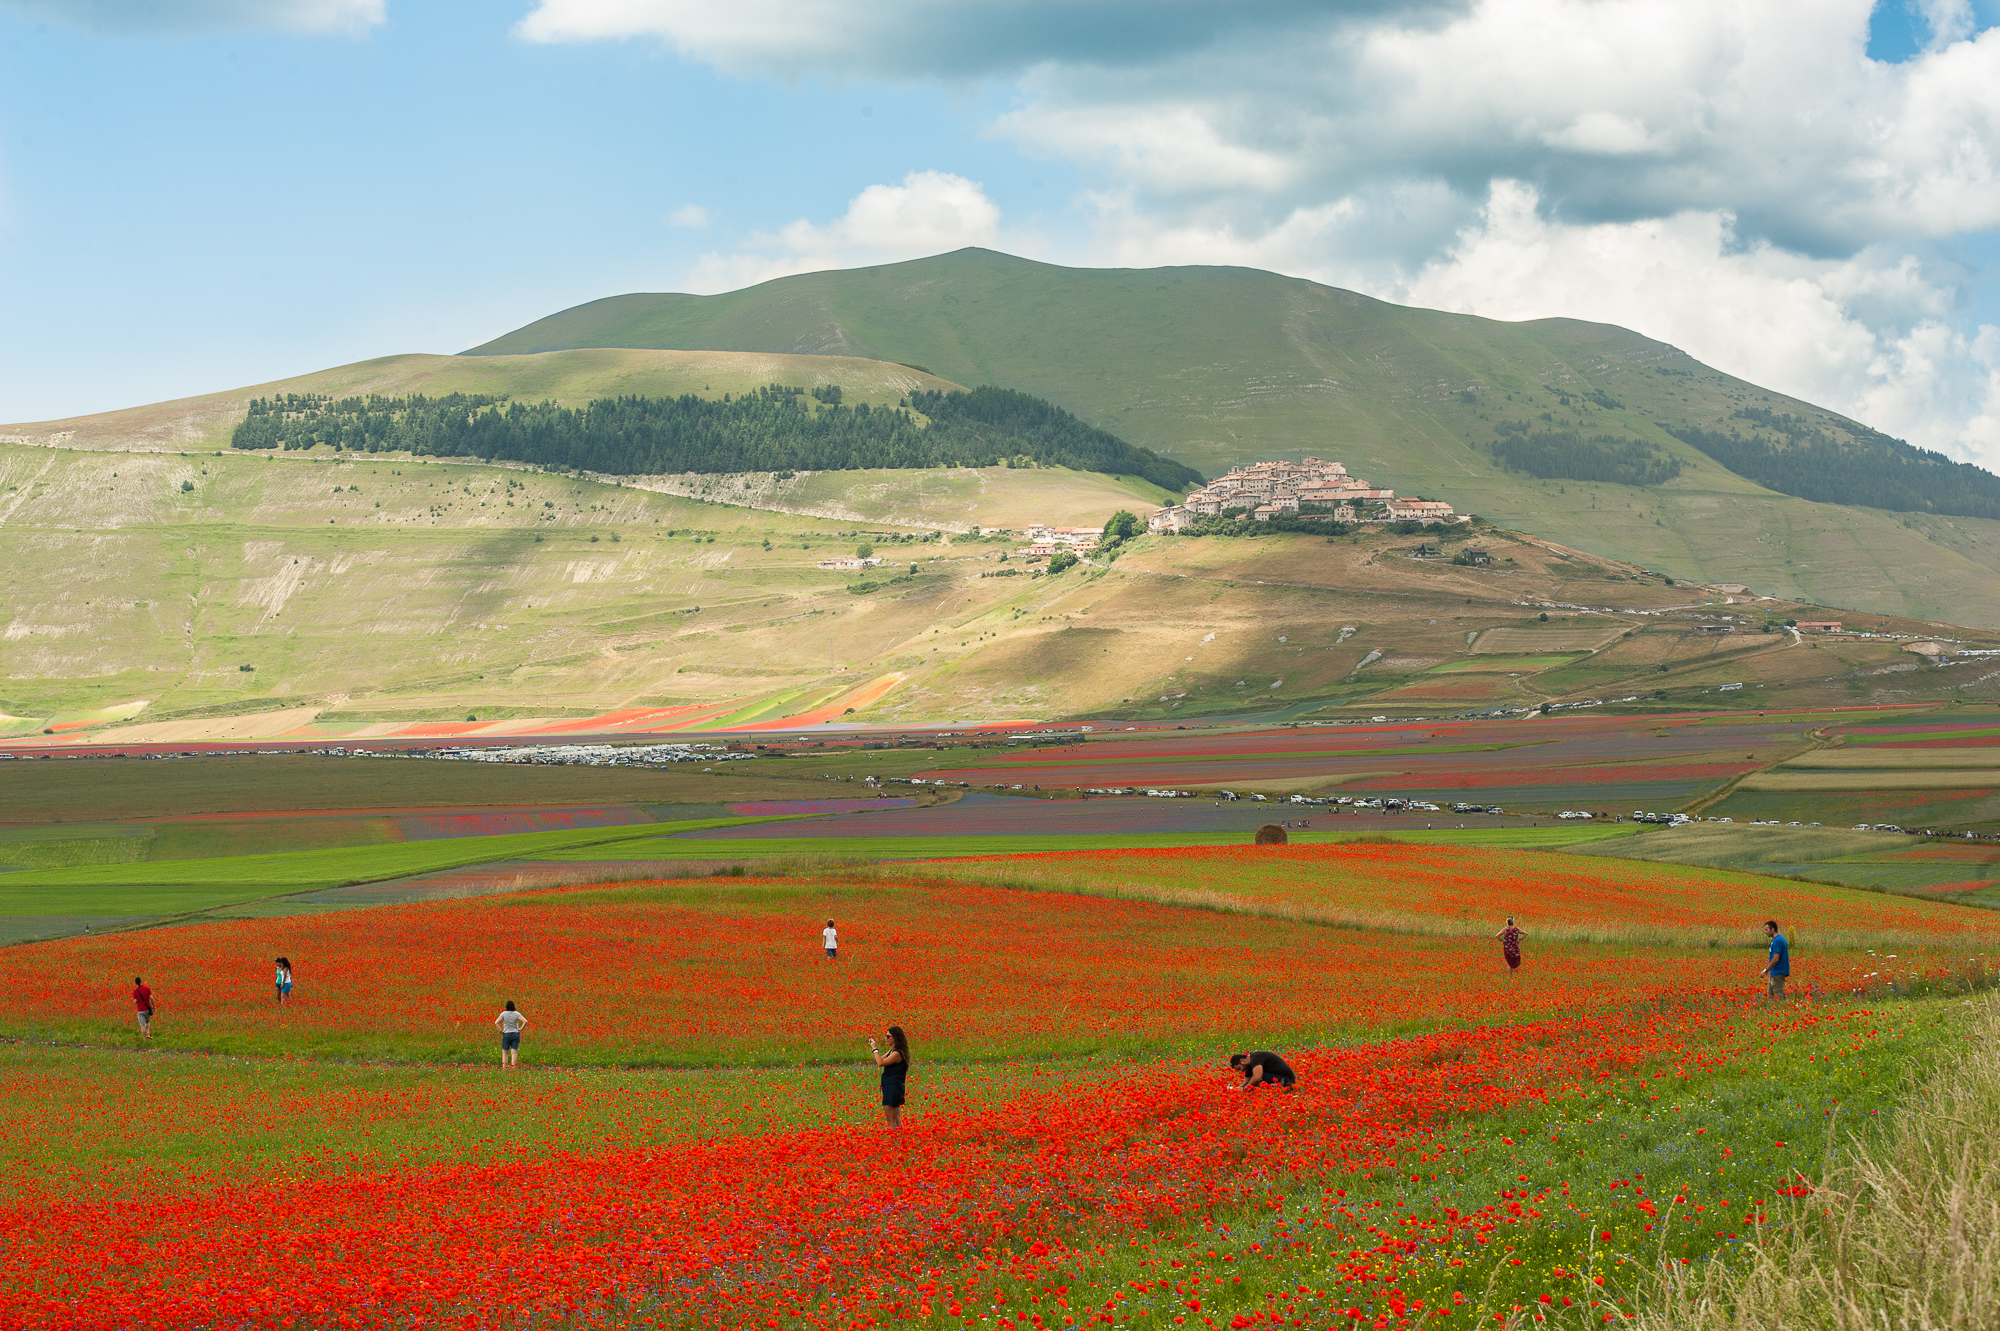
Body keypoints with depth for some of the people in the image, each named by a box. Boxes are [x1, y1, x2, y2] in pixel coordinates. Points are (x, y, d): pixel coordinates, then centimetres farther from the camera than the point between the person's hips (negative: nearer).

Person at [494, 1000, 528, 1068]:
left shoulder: (503, 1014, -5)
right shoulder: (517, 1014, -4)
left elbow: (496, 1022, -13)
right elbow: (525, 1021, -13)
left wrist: (500, 1030, -6)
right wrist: (520, 1028, -4)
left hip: (506, 1034, -1)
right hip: (516, 1034, 1)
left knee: (505, 1052, 9)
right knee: (514, 1052, 1)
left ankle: (504, 1066, 4)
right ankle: (513, 1066, -5)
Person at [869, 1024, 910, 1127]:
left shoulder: (897, 1053, -18)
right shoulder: (892, 1051, 12)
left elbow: (881, 1063, -25)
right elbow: (879, 1061, 19)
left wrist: (875, 1049, -14)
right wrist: (872, 1047, 12)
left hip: (893, 1087, -10)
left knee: (891, 1120, -6)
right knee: (897, 1120, 13)